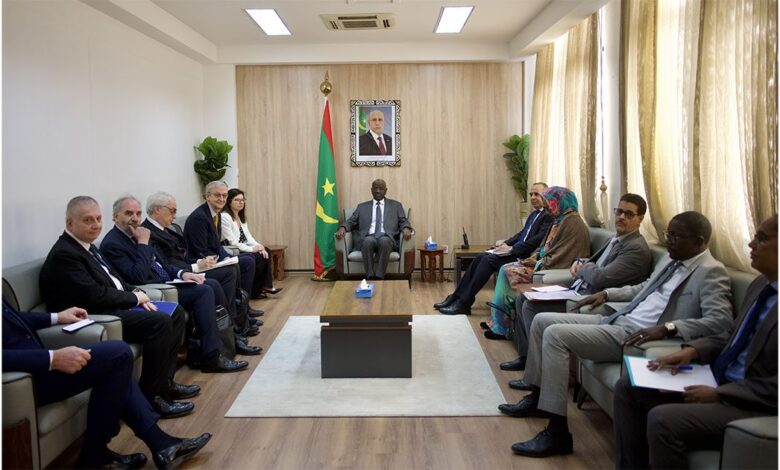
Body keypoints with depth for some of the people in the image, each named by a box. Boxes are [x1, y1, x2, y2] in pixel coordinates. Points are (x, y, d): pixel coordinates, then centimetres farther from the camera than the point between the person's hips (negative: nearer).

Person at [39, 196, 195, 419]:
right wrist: (134, 298, -10)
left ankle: (165, 382, 9)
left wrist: (138, 294, 0)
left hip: (116, 308, 10)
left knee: (175, 315, 6)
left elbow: (114, 281, 19)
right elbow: (95, 295, -23)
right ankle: (151, 396, -16)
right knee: (160, 322, -26)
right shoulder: (63, 255, -16)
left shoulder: (88, 247, 15)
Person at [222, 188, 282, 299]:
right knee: (259, 257, -21)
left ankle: (266, 286, -9)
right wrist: (252, 249, -20)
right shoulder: (224, 217, -14)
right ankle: (255, 291, -6)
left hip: (243, 250, 8)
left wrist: (258, 246, -9)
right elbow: (232, 242, -19)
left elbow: (248, 236, 11)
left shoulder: (241, 217, 15)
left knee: (265, 253, -13)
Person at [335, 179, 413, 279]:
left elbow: (403, 222, 13)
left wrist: (406, 229, -12)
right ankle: (370, 277, -35)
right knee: (368, 241, -36)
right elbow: (351, 222, 16)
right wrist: (342, 228, -7)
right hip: (368, 238, 1)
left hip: (387, 238, -1)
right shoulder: (362, 207, 24)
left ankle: (379, 277, -38)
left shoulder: (396, 205, 22)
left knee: (384, 241, -37)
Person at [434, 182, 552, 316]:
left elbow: (539, 239, -19)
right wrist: (506, 243, 6)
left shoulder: (549, 215, -8)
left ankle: (464, 303, -20)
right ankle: (456, 297, -4)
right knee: (480, 258, -5)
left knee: (489, 260, -23)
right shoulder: (534, 214, 22)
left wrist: (512, 249, -20)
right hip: (514, 250, 9)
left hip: (525, 256, -9)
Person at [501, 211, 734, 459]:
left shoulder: (711, 272, -10)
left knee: (555, 334, -24)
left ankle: (557, 433, -18)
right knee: (542, 321, 6)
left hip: (635, 335, -10)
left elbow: (720, 320, -22)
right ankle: (538, 396, 21)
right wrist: (607, 293, 20)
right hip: (617, 320, 10)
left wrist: (666, 328, -30)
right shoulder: (672, 259, 16)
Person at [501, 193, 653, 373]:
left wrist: (582, 267, -6)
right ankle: (526, 356, 17)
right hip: (578, 292, 10)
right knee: (524, 299, 8)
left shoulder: (637, 249, -16)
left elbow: (600, 277, -26)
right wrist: (579, 263, 2)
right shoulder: (616, 239, 14)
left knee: (530, 306, -17)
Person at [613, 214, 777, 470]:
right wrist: (692, 350, 2)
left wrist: (718, 394, -19)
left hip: (754, 403, -9)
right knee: (627, 387, 3)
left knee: (663, 419, -29)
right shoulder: (762, 283, 8)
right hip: (719, 379, 9)